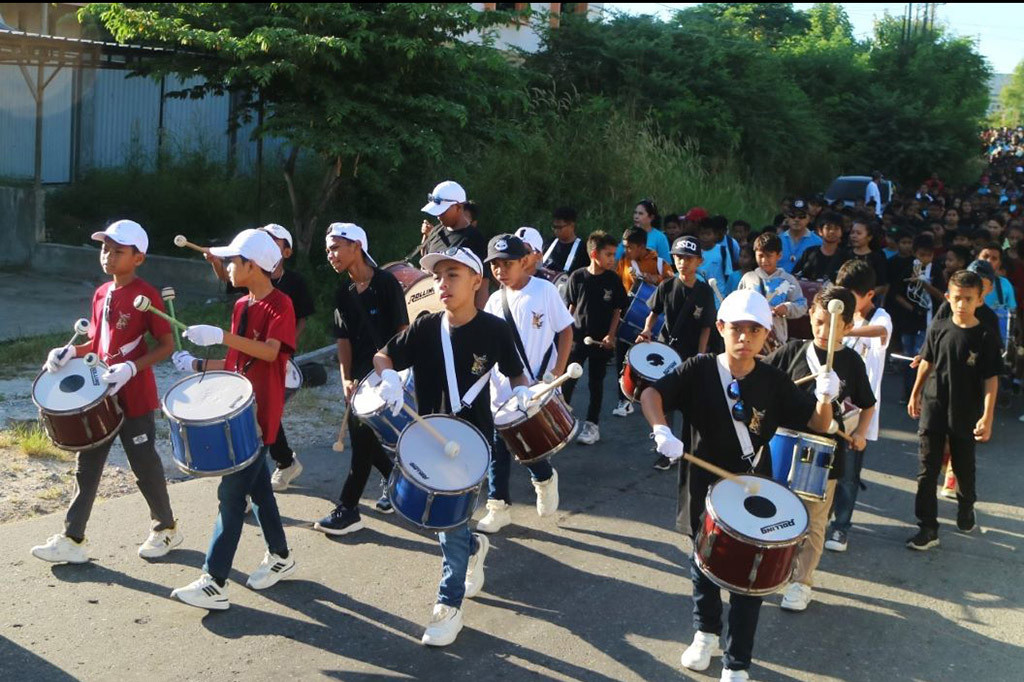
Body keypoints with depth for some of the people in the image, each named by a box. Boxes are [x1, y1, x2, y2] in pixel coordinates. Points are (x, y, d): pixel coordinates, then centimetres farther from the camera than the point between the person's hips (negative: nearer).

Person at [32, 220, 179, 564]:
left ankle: (166, 529, 26)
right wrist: (71, 351, -1)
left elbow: (166, 345, -14)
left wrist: (131, 368, -26)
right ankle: (72, 539, 17)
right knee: (86, 465, 9)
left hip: (135, 398, -7)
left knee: (144, 466, 6)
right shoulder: (101, 294, 7)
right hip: (101, 394, 7)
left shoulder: (146, 295, -15)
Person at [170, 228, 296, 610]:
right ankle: (280, 558, 31)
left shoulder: (280, 304, -13)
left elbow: (269, 352, -28)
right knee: (258, 488, 16)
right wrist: (198, 366, 7)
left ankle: (214, 585, -4)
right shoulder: (241, 306, 12)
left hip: (259, 415, -8)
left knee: (232, 494, -8)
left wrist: (221, 336, -31)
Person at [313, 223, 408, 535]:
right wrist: (346, 379, -7)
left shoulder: (386, 283, -10)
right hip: (359, 377, 7)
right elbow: (343, 340, 5)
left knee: (363, 440, -4)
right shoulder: (342, 294, 8)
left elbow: (402, 333, -11)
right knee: (361, 438, 10)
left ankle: (347, 511, 3)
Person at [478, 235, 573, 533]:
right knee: (498, 448, 4)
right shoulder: (495, 301, 4)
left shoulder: (544, 290, -8)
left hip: (538, 389, -4)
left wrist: (557, 374, -11)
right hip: (502, 390, 4)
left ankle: (545, 479, 33)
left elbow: (566, 332, -4)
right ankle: (499, 507, 19)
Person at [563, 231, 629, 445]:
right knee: (567, 380, 0)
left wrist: (611, 335, -9)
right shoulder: (577, 277, -4)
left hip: (601, 340, 0)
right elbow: (571, 307, 4)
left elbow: (617, 310, 0)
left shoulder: (613, 280, -4)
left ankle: (592, 425, 19)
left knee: (596, 383, 9)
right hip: (578, 337, 0)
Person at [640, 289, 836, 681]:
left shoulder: (774, 382, -10)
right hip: (706, 485, 0)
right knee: (703, 563, 21)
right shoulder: (699, 370, -14)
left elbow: (817, 425, -7)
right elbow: (652, 393, -20)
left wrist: (824, 398, -28)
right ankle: (705, 632, 48)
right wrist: (662, 430, -38)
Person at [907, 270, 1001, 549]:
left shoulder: (986, 338, -11)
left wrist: (987, 417, -16)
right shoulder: (939, 328, -3)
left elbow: (991, 379, -11)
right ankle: (928, 529, 7)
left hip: (965, 416, -2)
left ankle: (966, 508, 45)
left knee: (964, 468, 17)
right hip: (933, 410, 2)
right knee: (927, 472, 1)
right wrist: (915, 394, 15)